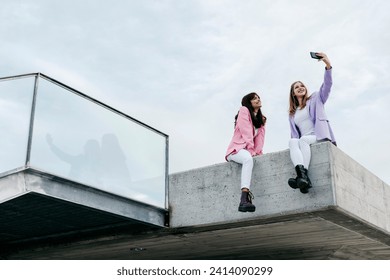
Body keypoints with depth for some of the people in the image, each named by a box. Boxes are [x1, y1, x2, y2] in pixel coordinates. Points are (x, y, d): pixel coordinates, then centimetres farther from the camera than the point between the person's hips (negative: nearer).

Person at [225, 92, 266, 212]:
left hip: (251, 152, 7)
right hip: (237, 149, -7)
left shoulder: (261, 119, 22)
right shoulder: (244, 110, 3)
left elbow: (260, 136, 7)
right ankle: (244, 200, -54)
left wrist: (258, 152, -10)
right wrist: (251, 150, -18)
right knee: (248, 158, -39)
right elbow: (246, 132, -9)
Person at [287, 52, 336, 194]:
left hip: (319, 137, -2)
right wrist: (294, 141, -3)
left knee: (303, 139, -35)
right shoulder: (292, 114, 27)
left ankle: (302, 177, -53)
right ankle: (303, 176, -56)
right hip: (302, 142, 3)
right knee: (293, 141, -33)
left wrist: (328, 65, -17)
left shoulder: (315, 99, 17)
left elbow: (327, 85, 0)